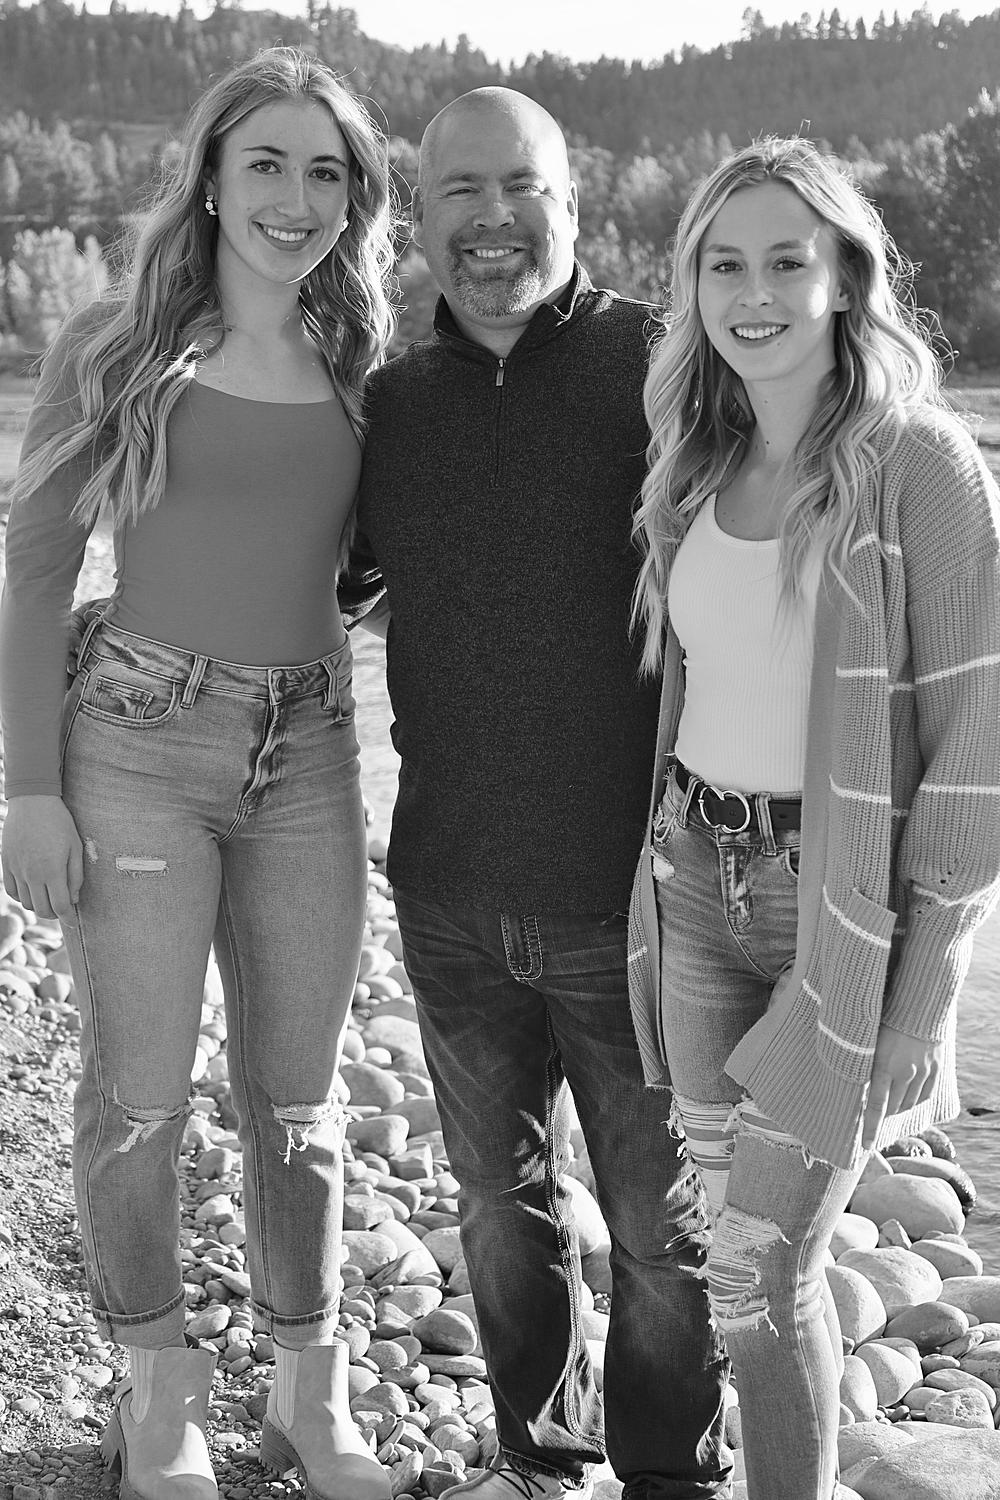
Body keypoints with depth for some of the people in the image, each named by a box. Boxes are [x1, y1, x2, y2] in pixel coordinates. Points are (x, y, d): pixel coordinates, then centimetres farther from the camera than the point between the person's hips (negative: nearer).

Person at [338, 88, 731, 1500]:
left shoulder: (657, 368, -11)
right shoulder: (392, 400, 3)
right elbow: (335, 583, 20)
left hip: (631, 899, -4)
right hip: (451, 894, 5)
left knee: (661, 1224, 11)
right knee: (502, 1199, 20)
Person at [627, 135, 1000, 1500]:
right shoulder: (701, 465, 6)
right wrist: (670, 849, 10)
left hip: (845, 906, -6)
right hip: (695, 883, 6)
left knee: (758, 1267, -1)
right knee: (732, 1232, 13)